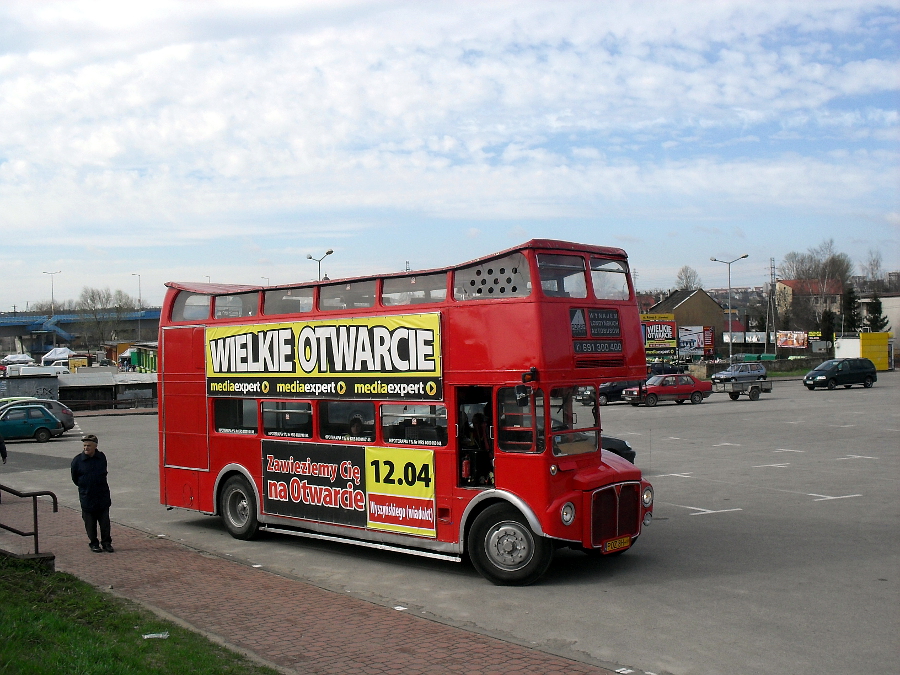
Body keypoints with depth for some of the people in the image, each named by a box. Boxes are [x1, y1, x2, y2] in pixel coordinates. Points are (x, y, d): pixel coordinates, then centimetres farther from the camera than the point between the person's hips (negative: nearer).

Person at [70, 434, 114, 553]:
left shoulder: (102, 457, -2)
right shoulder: (77, 460, -10)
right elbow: (74, 478, 4)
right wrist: (85, 488, 10)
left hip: (103, 495, 2)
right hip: (87, 498, -2)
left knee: (105, 521, 6)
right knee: (90, 523, 5)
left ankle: (106, 543, 16)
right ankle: (94, 544, 18)